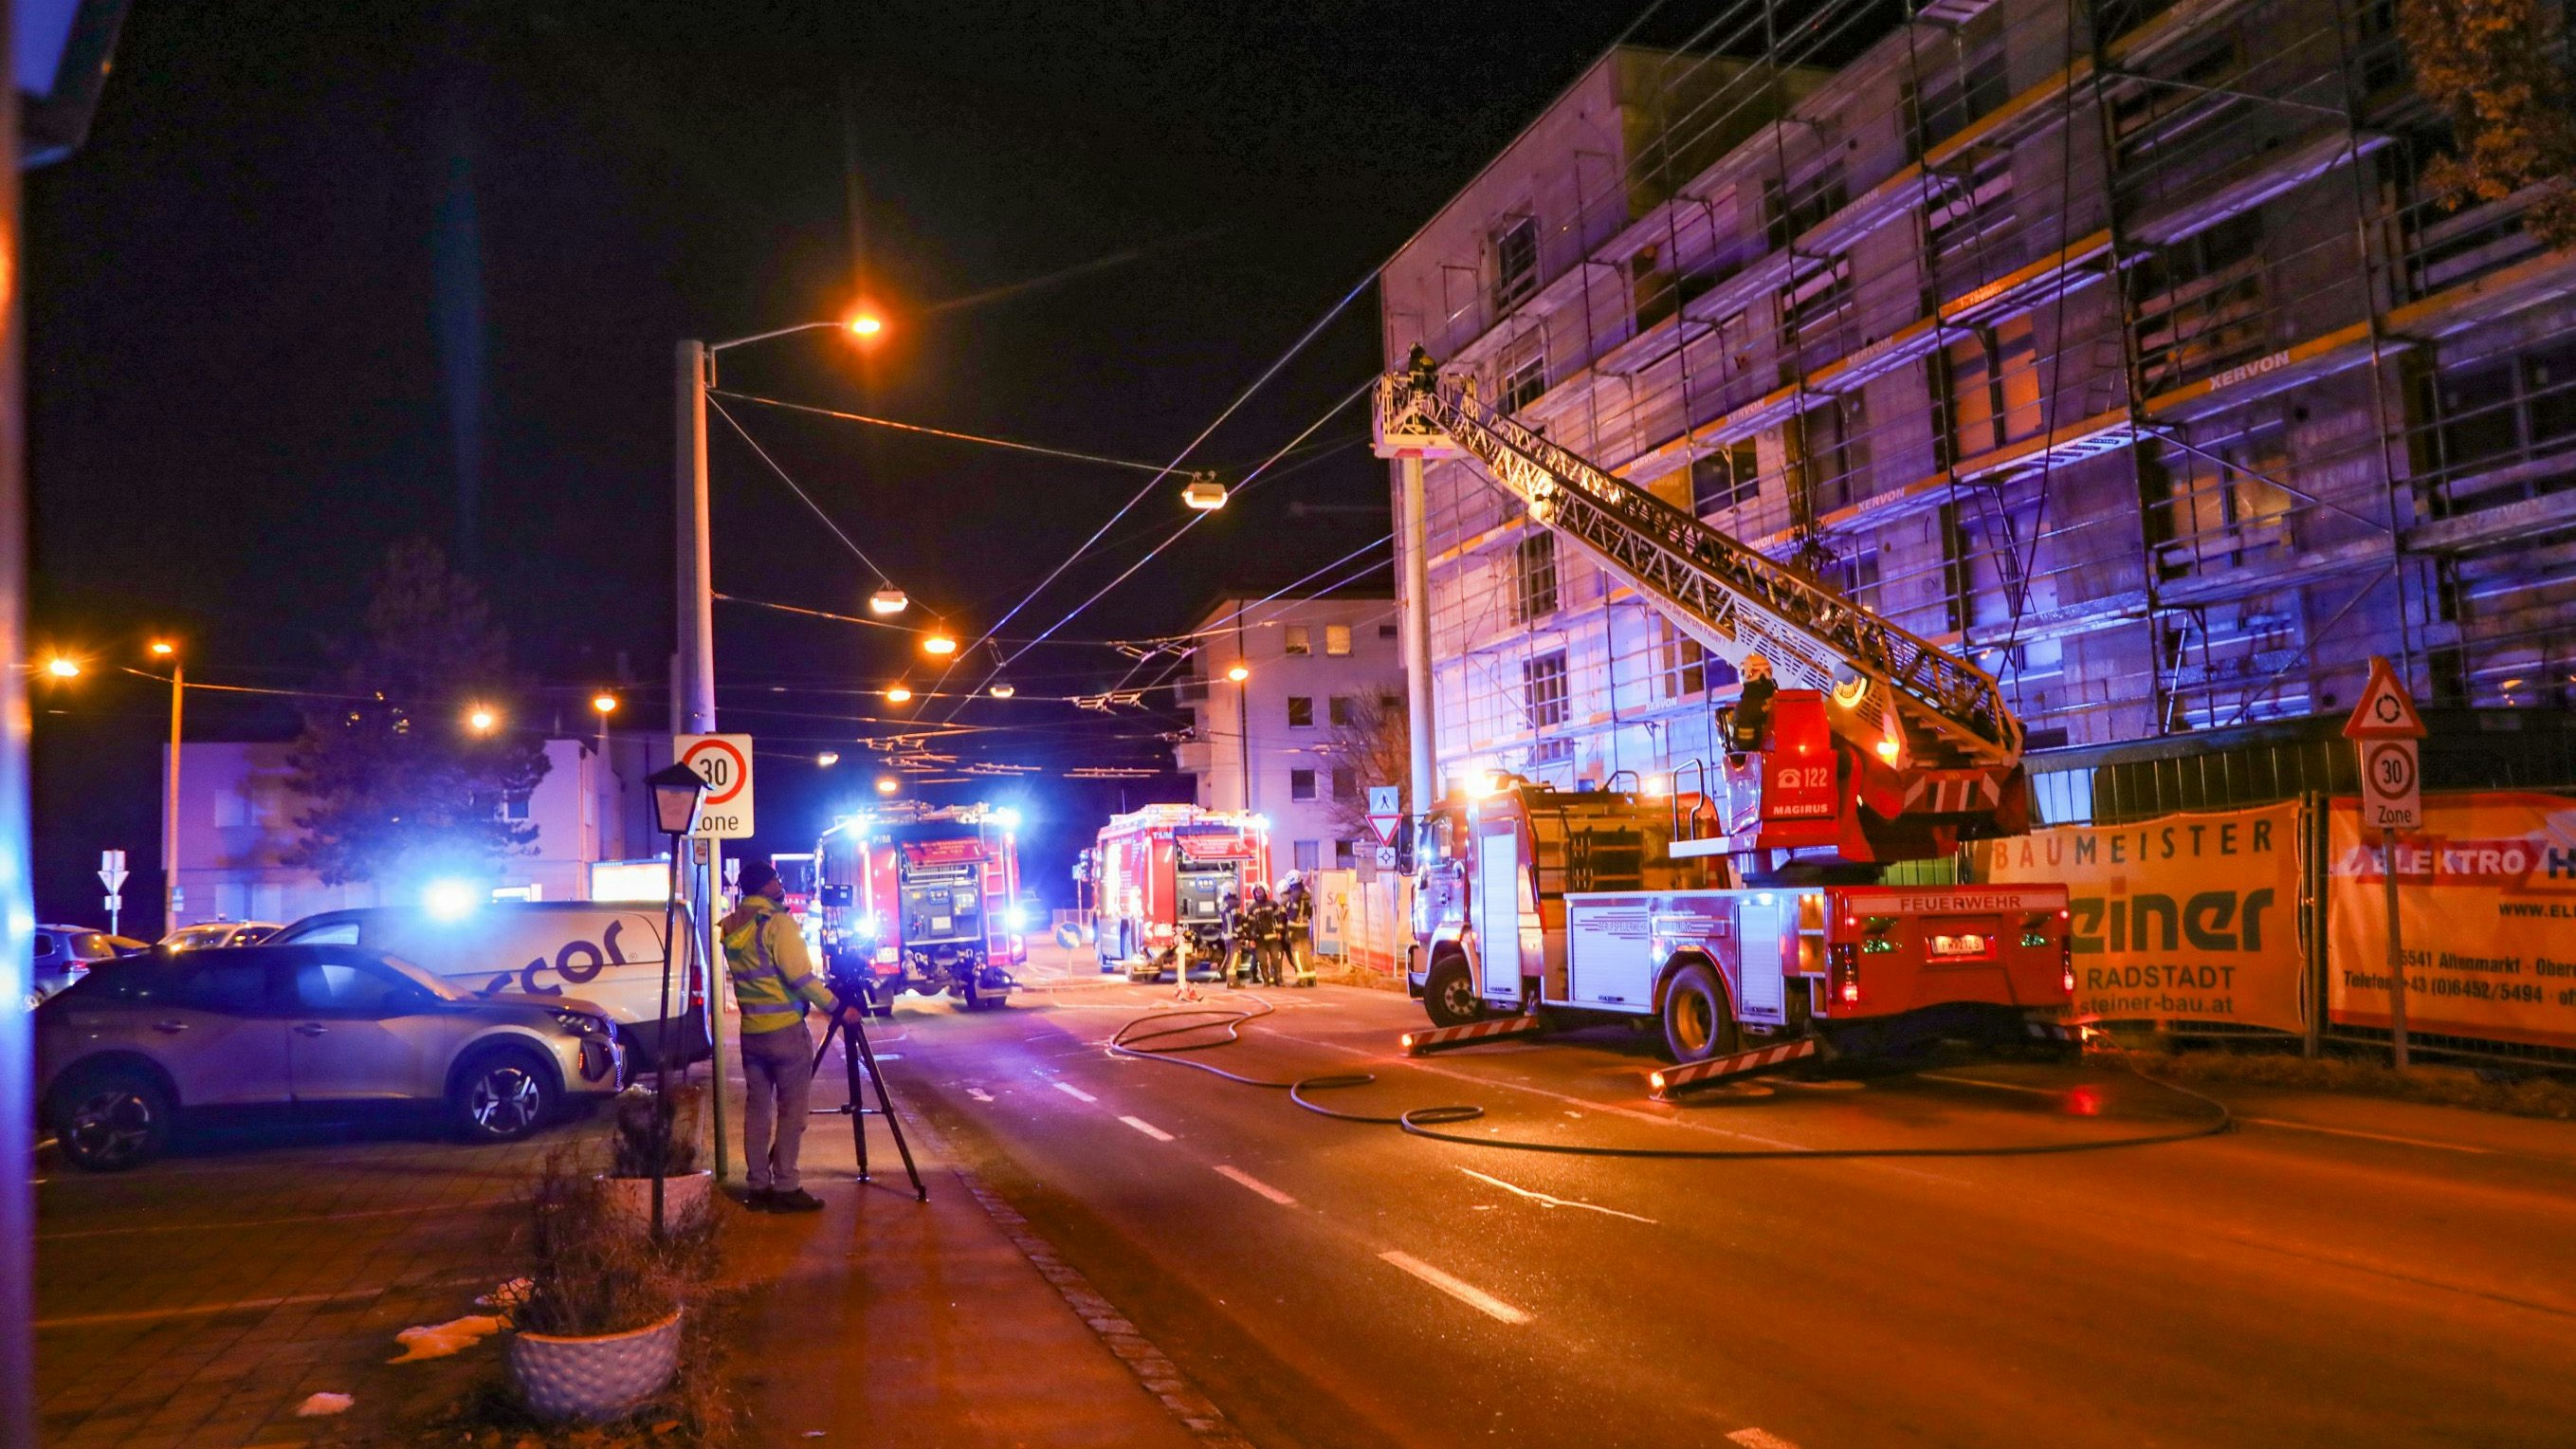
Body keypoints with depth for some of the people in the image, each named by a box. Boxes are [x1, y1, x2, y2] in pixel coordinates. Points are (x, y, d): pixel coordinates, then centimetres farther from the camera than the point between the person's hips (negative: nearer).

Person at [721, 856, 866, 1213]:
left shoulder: (731, 928, 8)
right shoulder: (777, 922, -14)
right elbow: (801, 976, -19)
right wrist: (838, 1008, -13)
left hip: (751, 1031, 7)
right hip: (786, 1030, -7)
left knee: (757, 1108, 11)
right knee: (791, 1110, 0)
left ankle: (758, 1186, 14)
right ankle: (785, 1188, 0)